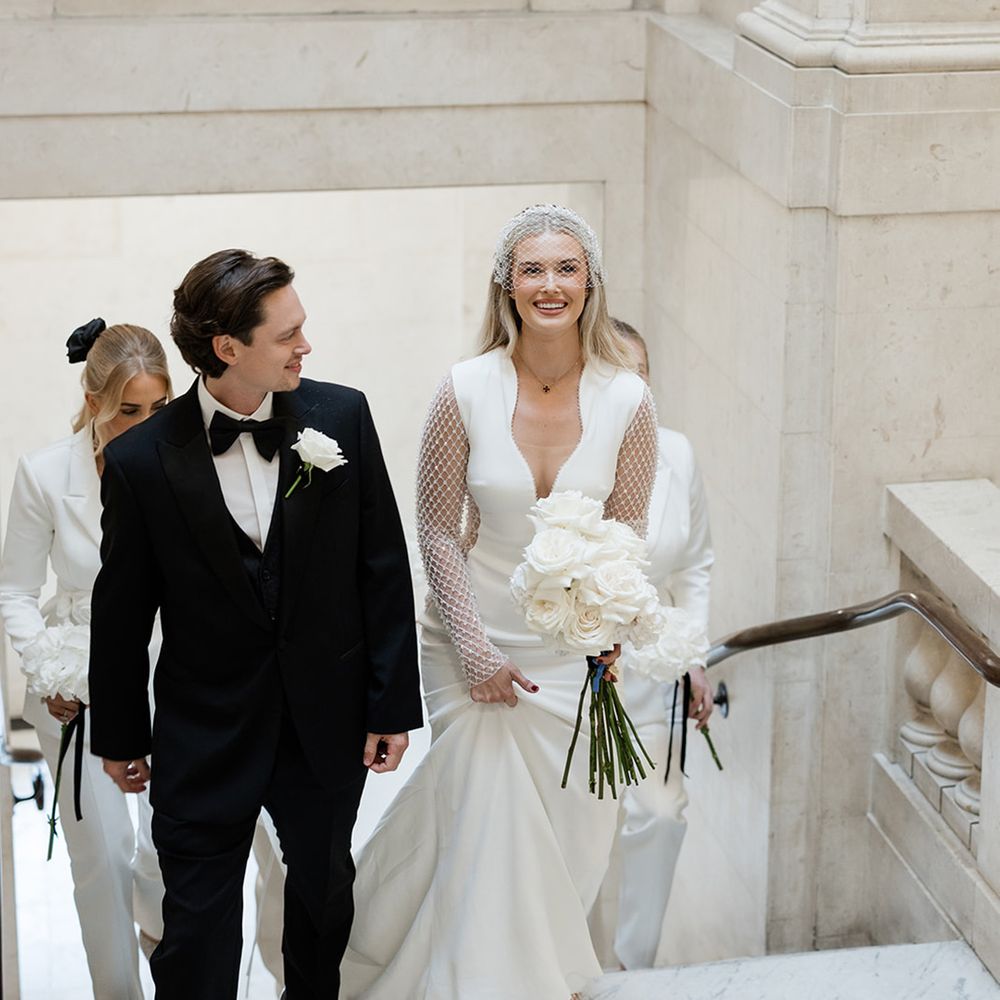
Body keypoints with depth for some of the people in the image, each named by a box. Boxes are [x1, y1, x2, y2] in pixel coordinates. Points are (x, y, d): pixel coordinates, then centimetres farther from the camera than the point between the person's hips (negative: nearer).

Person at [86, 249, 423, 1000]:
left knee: (326, 896, 22)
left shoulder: (342, 416, -7)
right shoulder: (143, 461, -12)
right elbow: (123, 610, -2)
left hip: (328, 725, 3)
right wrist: (119, 737, 6)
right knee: (196, 937, 4)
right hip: (205, 738, -2)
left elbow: (383, 566, -2)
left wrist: (393, 703, -2)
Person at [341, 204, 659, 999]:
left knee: (566, 829, 10)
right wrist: (475, 651, -10)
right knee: (482, 820, 2)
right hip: (475, 637, -1)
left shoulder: (627, 399, -9)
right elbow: (437, 529, -5)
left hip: (573, 644, 1)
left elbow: (627, 534, 0)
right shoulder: (466, 391, -12)